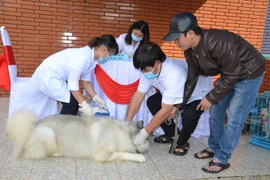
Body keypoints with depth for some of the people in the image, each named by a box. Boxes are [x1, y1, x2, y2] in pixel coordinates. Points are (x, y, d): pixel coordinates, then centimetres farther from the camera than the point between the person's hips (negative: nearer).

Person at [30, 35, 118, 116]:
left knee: (76, 99, 8)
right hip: (48, 75, -9)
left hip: (53, 74, 9)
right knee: (72, 101, -12)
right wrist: (83, 104, -24)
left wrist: (95, 97, 0)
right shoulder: (83, 57, -29)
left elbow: (86, 81, 7)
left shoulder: (91, 59, -1)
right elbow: (73, 83, -27)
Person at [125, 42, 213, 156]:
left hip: (199, 94, -7)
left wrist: (144, 134, -31)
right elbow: (138, 95, -13)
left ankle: (182, 142, -2)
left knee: (189, 115, -34)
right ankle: (171, 134, 12)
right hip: (179, 94, 7)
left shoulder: (174, 75, -42)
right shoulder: (149, 70, -20)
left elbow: (165, 111, -38)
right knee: (151, 102, -6)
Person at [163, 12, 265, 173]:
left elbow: (231, 75, -27)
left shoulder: (219, 43, -38)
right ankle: (214, 148, 27)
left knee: (234, 118, -7)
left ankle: (222, 159, 6)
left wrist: (211, 97, -19)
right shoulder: (190, 50, -11)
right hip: (229, 73, 8)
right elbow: (191, 78, -2)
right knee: (215, 112, 10)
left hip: (249, 74, -8)